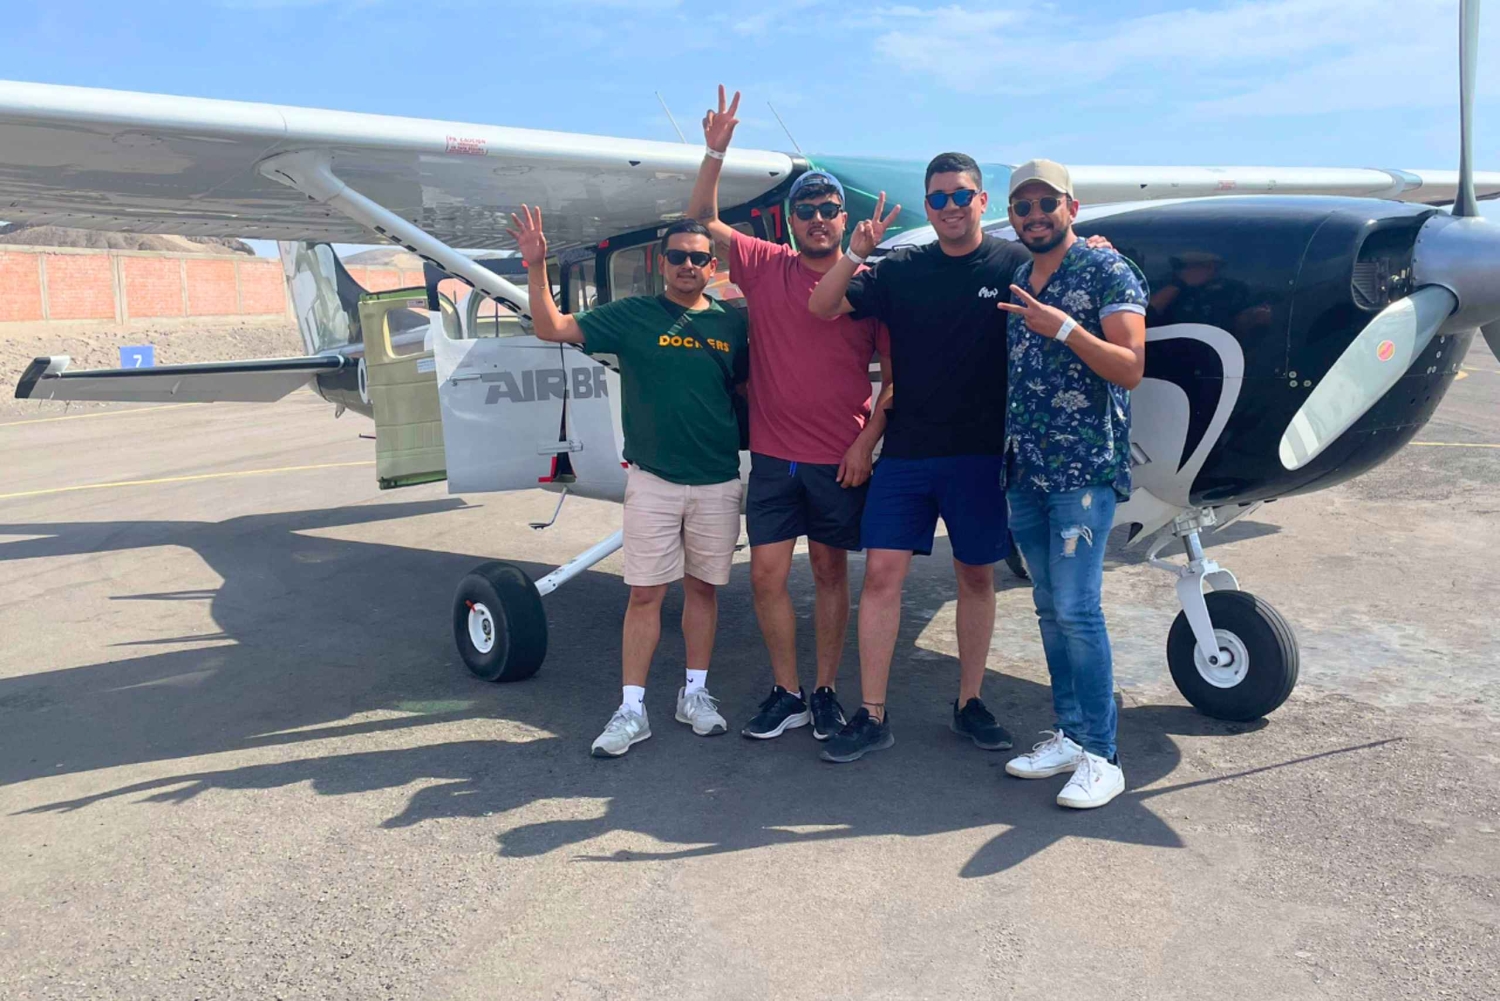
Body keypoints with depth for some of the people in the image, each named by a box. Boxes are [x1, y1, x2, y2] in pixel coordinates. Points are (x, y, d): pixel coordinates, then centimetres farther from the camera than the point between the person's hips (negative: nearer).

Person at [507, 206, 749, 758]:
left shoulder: (732, 323, 6)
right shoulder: (633, 315, 0)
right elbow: (552, 328, -5)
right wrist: (537, 269, -18)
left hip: (717, 481, 2)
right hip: (652, 479, -2)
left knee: (702, 587, 11)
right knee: (645, 593, 0)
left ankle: (695, 692, 26)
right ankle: (632, 709, 9)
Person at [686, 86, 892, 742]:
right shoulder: (764, 267, 4)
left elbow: (893, 373, 0)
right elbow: (700, 222, 2)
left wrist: (867, 441, -8)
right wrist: (715, 152, -10)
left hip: (841, 459, -1)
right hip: (773, 455, 2)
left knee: (831, 572, 9)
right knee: (766, 574, 2)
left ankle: (826, 692, 23)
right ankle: (787, 694, 18)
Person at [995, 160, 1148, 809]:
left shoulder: (1107, 271, -4)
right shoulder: (1015, 282, 17)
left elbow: (1130, 368, -12)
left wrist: (1063, 327, -20)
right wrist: (1005, 454, 8)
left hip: (1085, 469, -7)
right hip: (1025, 469, 7)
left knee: (1077, 609, -10)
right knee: (1049, 609, 11)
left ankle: (1101, 756, 0)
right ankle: (1069, 734, 21)